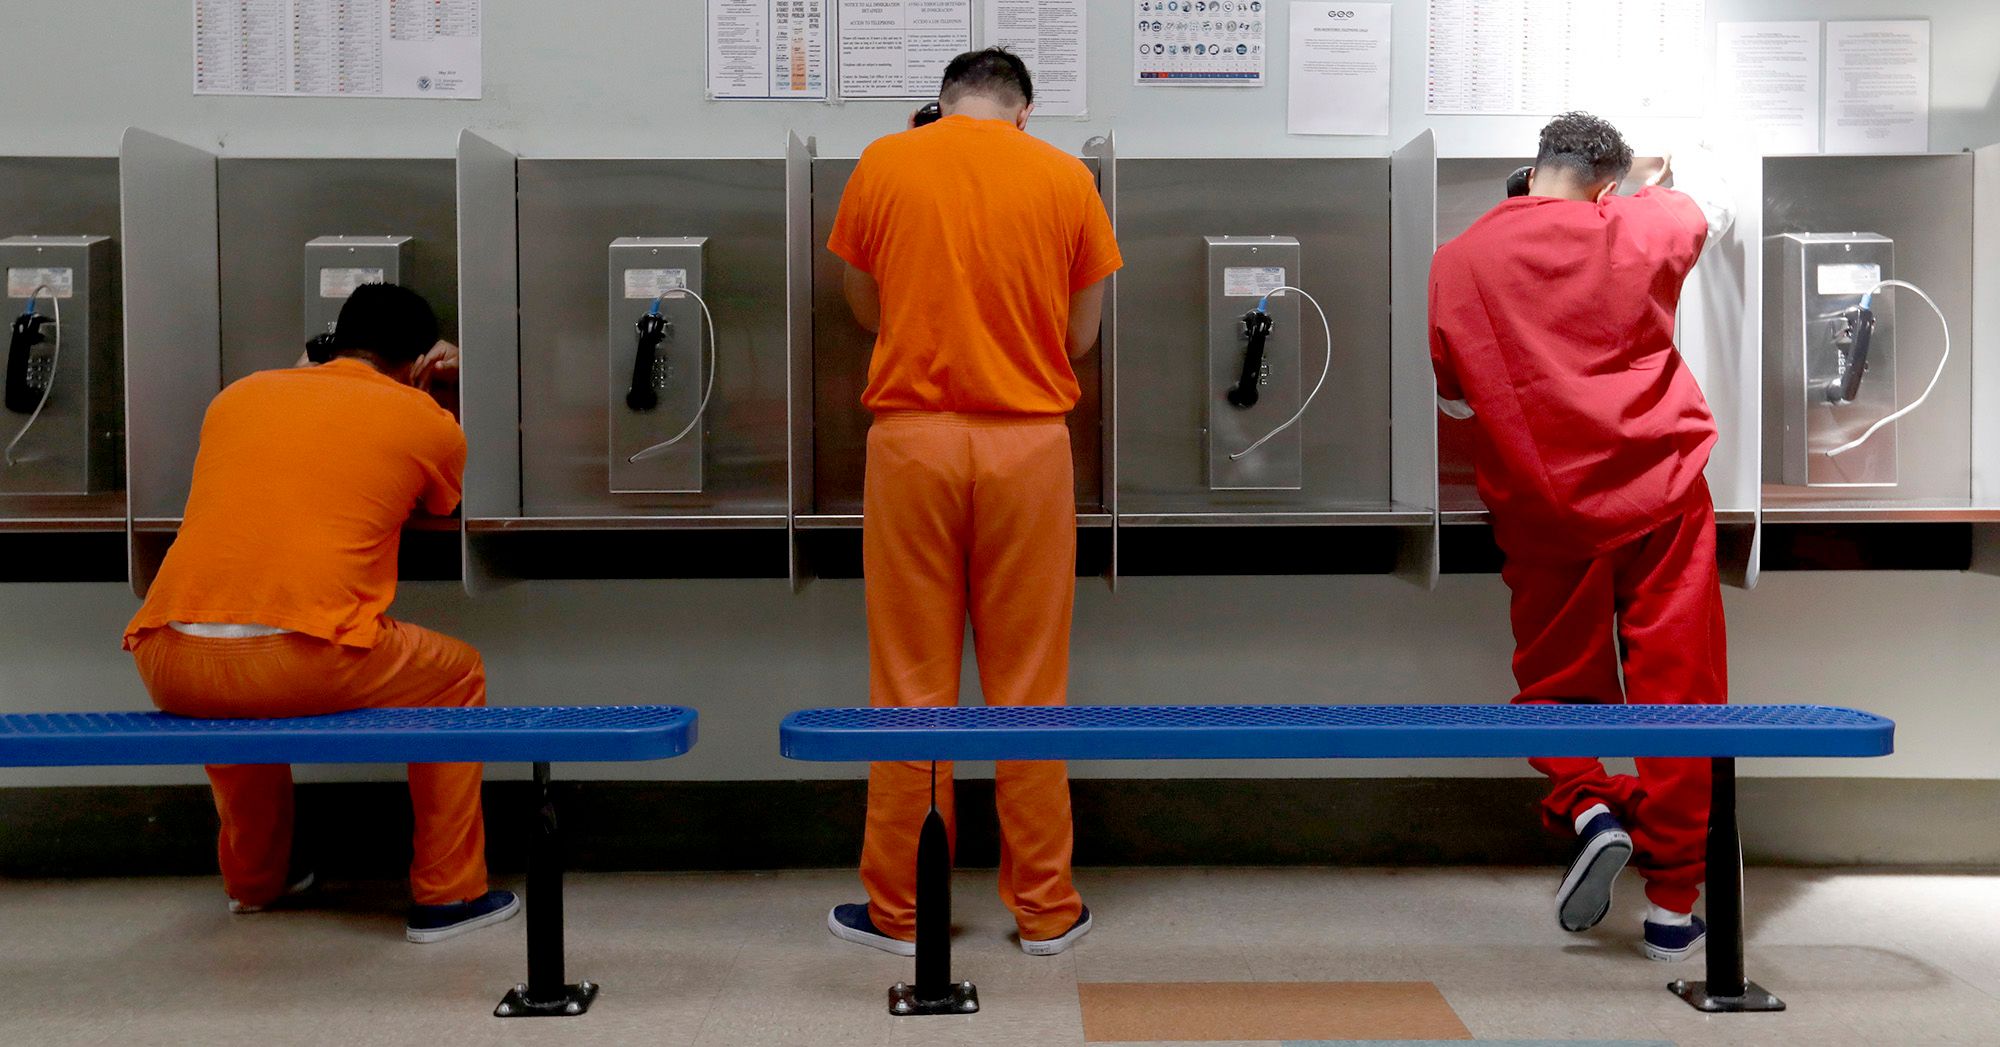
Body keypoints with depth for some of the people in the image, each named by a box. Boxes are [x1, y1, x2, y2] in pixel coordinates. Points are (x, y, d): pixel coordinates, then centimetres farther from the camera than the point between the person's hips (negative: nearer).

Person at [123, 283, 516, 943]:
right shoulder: (424, 418, 9)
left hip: (170, 665, 5)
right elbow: (440, 511, 30)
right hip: (305, 664, -5)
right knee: (458, 675, 22)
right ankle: (447, 896, 22)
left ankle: (253, 877, 48)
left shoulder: (237, 395, 20)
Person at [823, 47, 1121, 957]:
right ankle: (1045, 908, 16)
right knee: (1029, 684, 7)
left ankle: (899, 908, 16)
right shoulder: (1067, 177, 3)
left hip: (913, 437, 0)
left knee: (912, 684, 6)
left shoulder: (883, 164, 3)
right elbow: (1081, 334, 8)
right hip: (1028, 445, 0)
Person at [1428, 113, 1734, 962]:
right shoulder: (1638, 229, 0)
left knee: (1556, 682, 17)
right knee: (1675, 685, 6)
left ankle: (1587, 807, -10)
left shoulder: (1455, 263, 0)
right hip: (1658, 494, 0)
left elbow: (1452, 396, 11)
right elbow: (1710, 205, 25)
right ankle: (1671, 904, 8)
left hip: (1539, 510, 1)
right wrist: (1671, 175, 45)